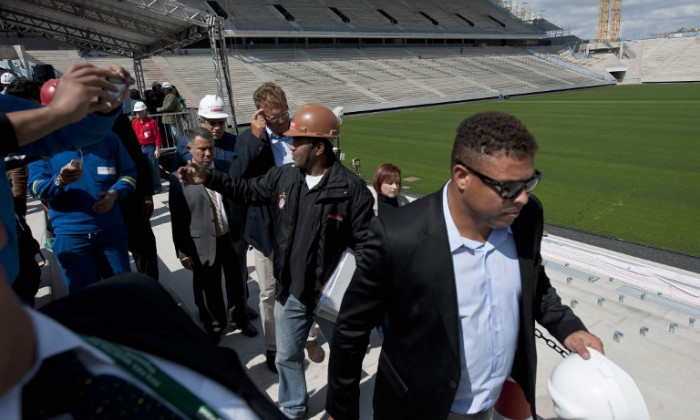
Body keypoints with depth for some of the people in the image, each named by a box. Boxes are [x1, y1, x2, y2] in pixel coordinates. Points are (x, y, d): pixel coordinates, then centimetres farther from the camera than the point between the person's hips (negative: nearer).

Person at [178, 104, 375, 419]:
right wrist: (208, 178, 3)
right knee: (287, 356, 23)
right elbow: (247, 189, 13)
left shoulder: (351, 188, -19)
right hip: (290, 292, 5)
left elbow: (364, 243, -16)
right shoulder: (283, 177, -3)